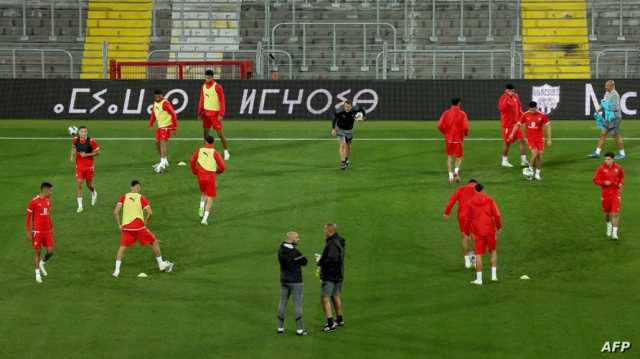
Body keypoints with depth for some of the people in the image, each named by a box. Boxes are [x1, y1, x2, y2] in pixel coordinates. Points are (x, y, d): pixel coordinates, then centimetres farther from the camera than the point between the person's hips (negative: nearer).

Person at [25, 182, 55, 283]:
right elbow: (29, 217, -9)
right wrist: (28, 233, -11)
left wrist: (51, 228, 17)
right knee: (37, 252, 3)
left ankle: (42, 264, 28)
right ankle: (38, 273, 16)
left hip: (47, 231, 5)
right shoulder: (33, 201, -13)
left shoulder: (48, 200, 8)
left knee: (50, 251, 0)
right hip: (37, 231, -5)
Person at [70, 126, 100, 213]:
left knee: (89, 184, 12)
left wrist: (86, 155, -21)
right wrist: (72, 155, 2)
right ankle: (80, 206, -2)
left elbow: (97, 152, -11)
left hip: (89, 166, -2)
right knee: (78, 184, -7)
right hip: (79, 166, 2)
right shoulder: (75, 140, -7)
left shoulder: (91, 141, -17)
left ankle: (94, 194, 50)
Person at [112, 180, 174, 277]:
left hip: (126, 227, 2)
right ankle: (161, 265, 23)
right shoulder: (142, 198, 1)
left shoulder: (124, 197, 6)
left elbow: (115, 212, -3)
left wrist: (119, 225, 5)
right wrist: (145, 223, 4)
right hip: (139, 227, -2)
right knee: (154, 242, 17)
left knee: (122, 247, 14)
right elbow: (149, 213, -11)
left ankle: (117, 270, -1)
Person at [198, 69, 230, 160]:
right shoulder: (204, 86, 7)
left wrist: (221, 114, -19)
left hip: (215, 113, -6)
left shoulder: (217, 87, -12)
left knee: (220, 134, -5)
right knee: (205, 133, 7)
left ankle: (226, 151, 6)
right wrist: (200, 113, 10)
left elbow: (222, 101, -14)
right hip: (206, 112, 6)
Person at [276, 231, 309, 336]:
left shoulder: (280, 250, -1)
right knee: (298, 305, 1)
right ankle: (299, 329, 2)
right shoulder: (295, 252, -22)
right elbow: (304, 261, -12)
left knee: (282, 303, 13)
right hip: (295, 281, -6)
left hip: (284, 280, 6)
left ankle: (280, 327, 15)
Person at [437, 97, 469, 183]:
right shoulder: (462, 114, -7)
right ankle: (456, 170, -16)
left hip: (448, 138, 2)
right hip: (458, 139, -2)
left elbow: (440, 126, -6)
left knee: (449, 157, 12)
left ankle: (450, 174, 4)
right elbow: (465, 127, -14)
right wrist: (466, 133, 8)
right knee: (459, 157, 10)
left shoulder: (446, 113, 0)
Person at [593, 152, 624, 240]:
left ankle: (614, 233, -8)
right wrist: (604, 183, -23)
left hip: (615, 192, 0)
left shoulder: (618, 167, -4)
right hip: (605, 192, 0)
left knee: (615, 213, -10)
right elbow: (595, 180, -7)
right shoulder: (601, 168, -10)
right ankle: (609, 225, 43)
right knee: (607, 212, 13)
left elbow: (622, 177, 16)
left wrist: (621, 183, -4)